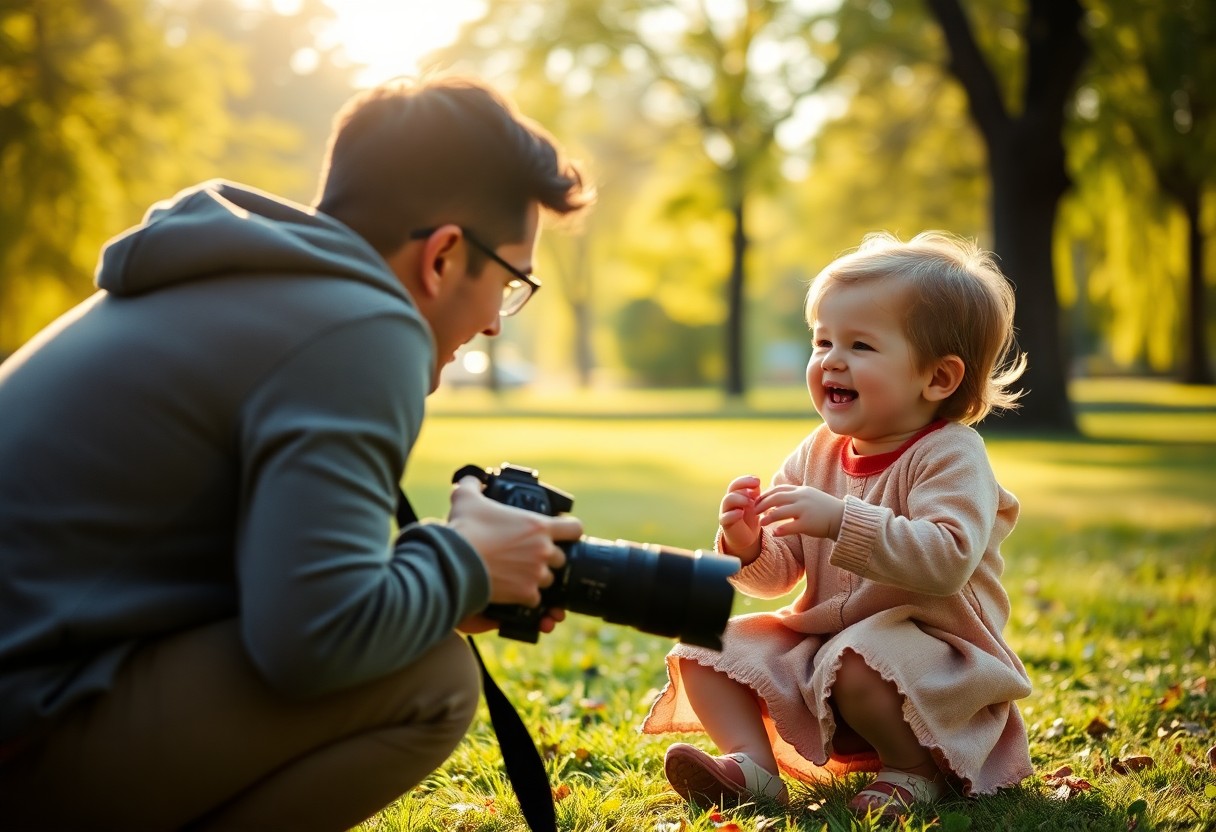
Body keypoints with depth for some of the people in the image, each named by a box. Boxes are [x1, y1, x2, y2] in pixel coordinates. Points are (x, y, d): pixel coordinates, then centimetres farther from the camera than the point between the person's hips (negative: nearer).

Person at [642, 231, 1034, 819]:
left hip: (931, 648, -7)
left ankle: (916, 768, -13)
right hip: (818, 641, 7)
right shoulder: (817, 455, 6)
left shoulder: (949, 457, -15)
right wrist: (747, 546, -18)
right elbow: (779, 574, 6)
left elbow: (947, 560, -33)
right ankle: (753, 763, -8)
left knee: (861, 663, -38)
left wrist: (841, 521, -39)